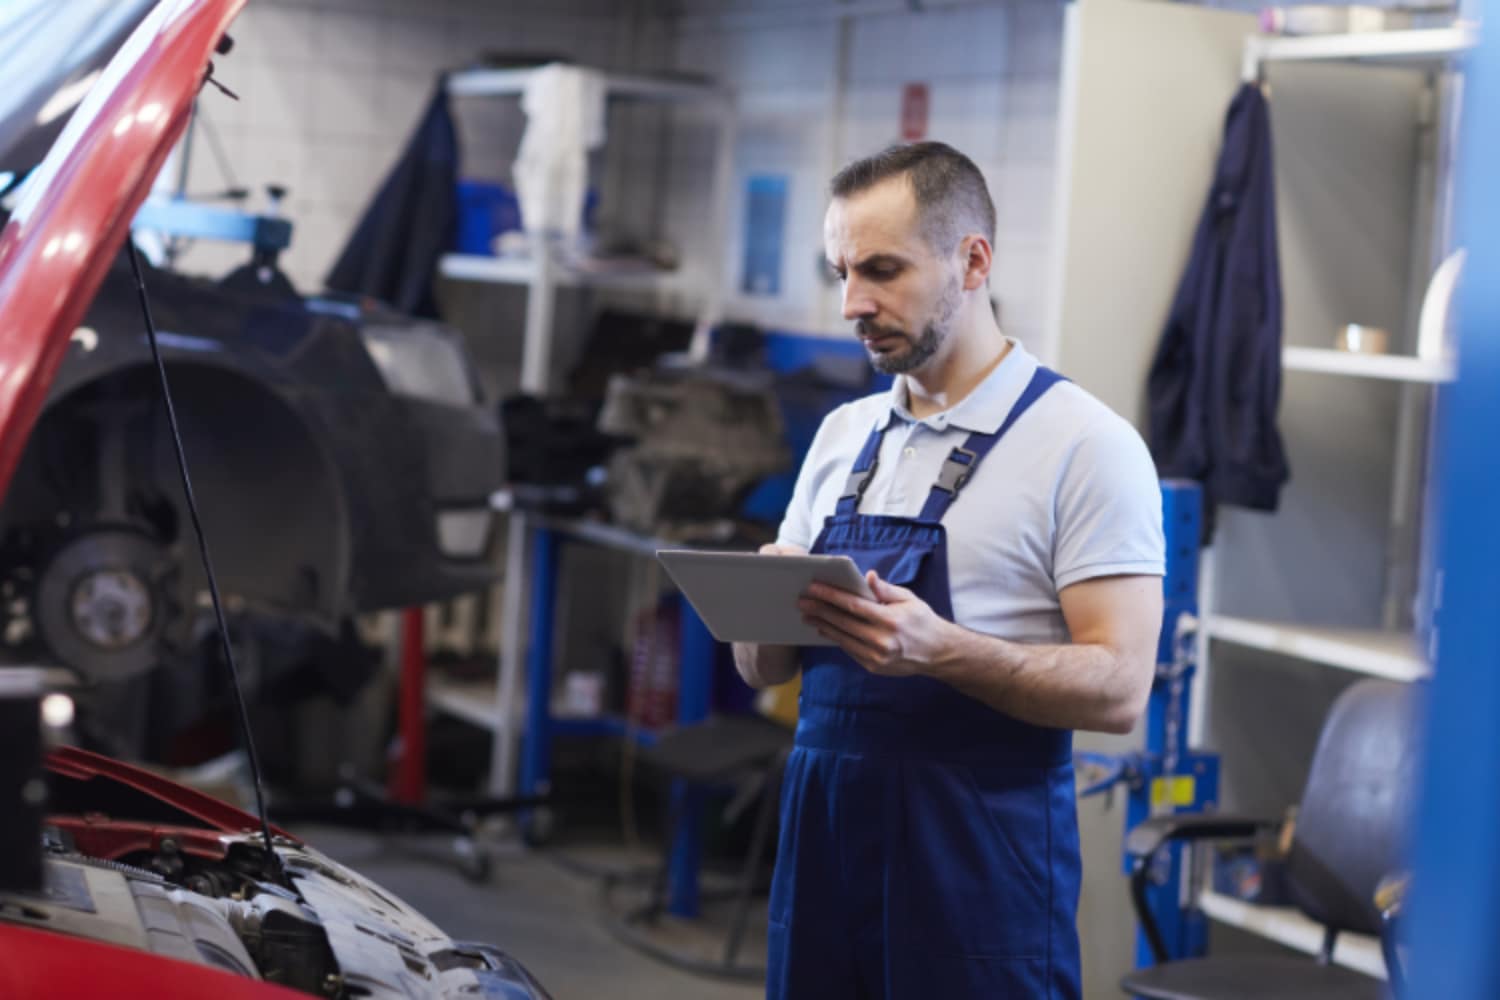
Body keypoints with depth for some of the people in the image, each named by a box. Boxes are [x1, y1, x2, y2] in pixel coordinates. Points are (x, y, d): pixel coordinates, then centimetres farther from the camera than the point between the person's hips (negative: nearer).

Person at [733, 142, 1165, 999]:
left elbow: (1117, 687, -14)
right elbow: (763, 668, 15)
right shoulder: (844, 434, 13)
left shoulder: (1086, 444, -7)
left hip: (980, 858, -6)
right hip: (823, 831, 6)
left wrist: (938, 648, -27)